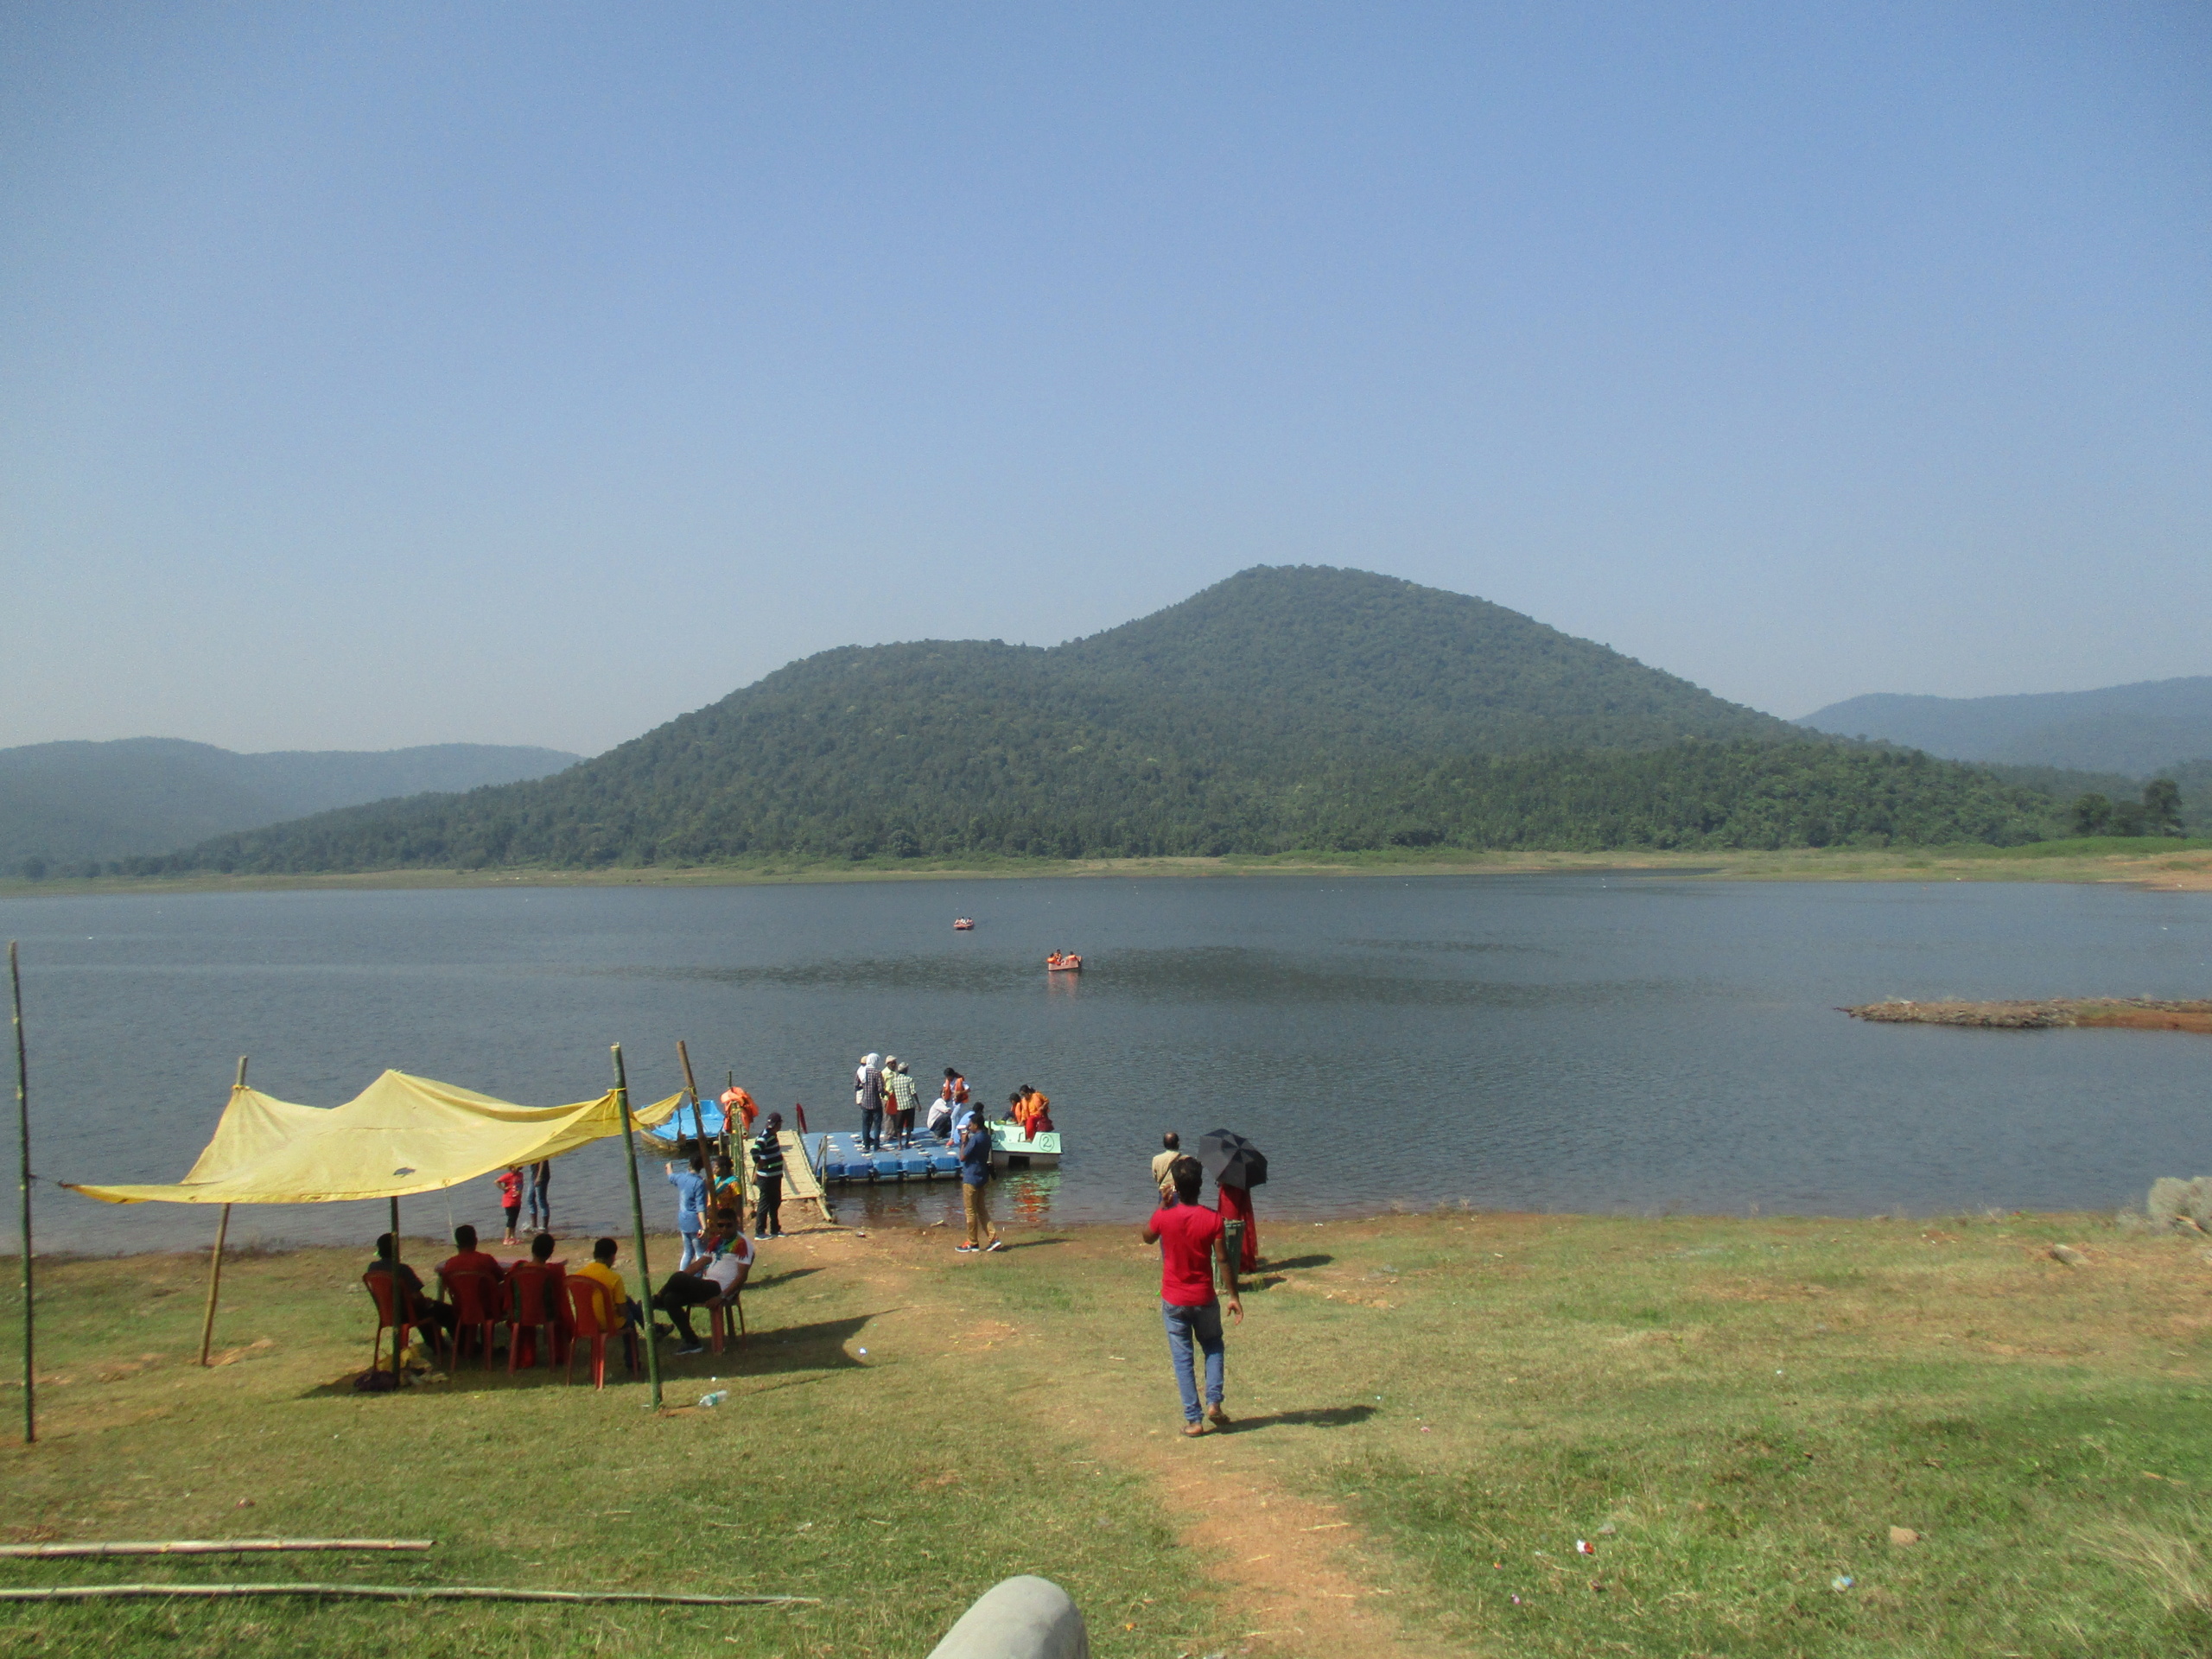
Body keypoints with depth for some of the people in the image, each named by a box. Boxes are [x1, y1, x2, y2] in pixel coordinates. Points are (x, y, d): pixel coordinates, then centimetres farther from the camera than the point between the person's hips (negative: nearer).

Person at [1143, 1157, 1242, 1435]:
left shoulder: (1163, 1216, -13)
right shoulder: (1213, 1219, -14)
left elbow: (1147, 1237, 9)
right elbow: (1223, 1260, -10)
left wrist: (1164, 1205, 10)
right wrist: (1234, 1296, -2)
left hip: (1173, 1300, 0)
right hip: (1204, 1298, 0)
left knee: (1182, 1358, 7)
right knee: (1213, 1347, 22)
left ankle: (1193, 1419, 6)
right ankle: (1214, 1402, 8)